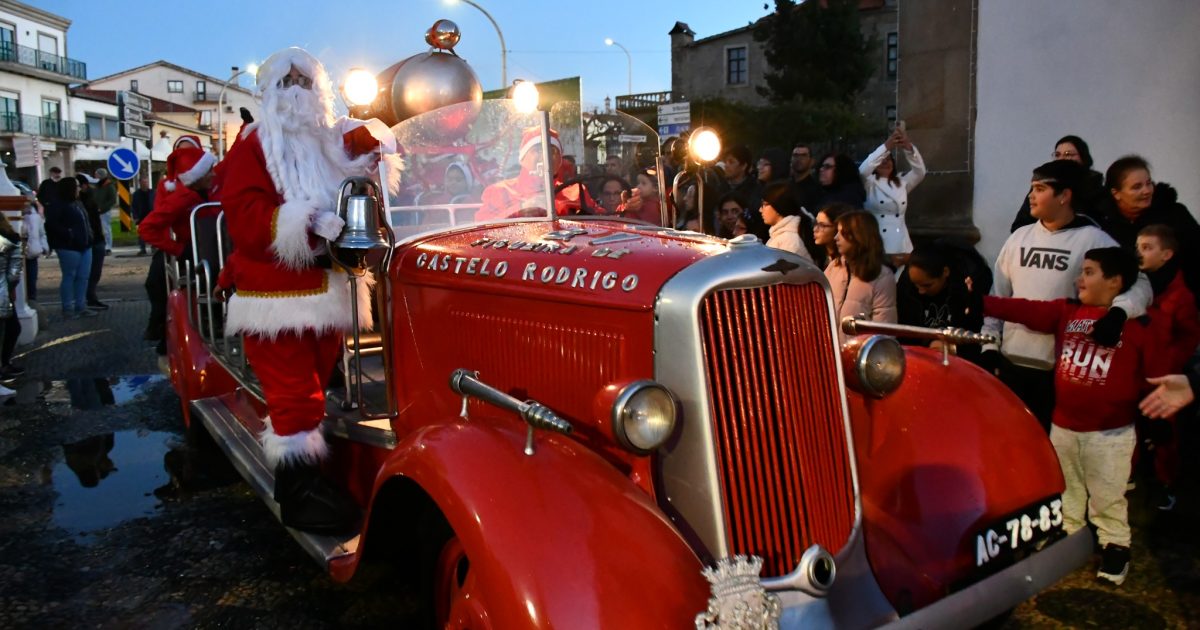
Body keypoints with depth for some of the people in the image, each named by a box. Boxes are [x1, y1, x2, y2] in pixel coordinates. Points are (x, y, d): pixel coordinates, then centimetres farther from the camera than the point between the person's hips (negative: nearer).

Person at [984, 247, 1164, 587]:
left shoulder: (1137, 324, -8)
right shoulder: (1066, 311, 3)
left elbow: (1157, 377, -7)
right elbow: (1024, 310, -5)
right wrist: (979, 301, -15)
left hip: (1111, 432, -4)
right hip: (1063, 426, 5)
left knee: (1108, 496, 7)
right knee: (1066, 491, 19)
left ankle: (1115, 546, 24)